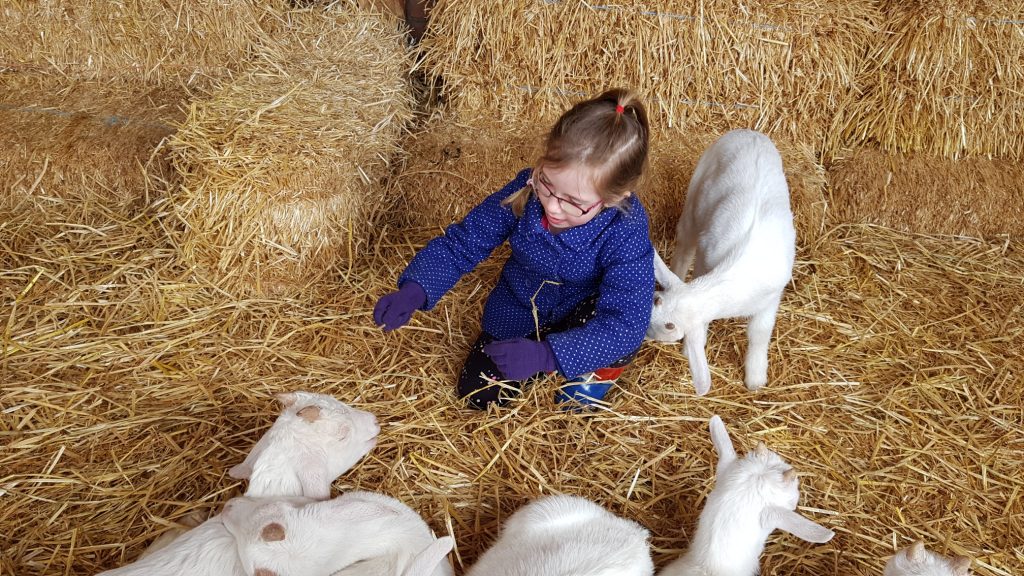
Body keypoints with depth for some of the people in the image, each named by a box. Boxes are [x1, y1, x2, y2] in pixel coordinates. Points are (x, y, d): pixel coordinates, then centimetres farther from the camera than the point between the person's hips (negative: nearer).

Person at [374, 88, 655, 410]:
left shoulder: (626, 230, -36)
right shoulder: (525, 192, -28)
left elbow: (625, 323, -42)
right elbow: (460, 243, -17)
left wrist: (545, 354, -52)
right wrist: (413, 291, -35)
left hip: (583, 316, -3)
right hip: (517, 312, 3)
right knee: (478, 395, 1)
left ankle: (598, 371, 1)